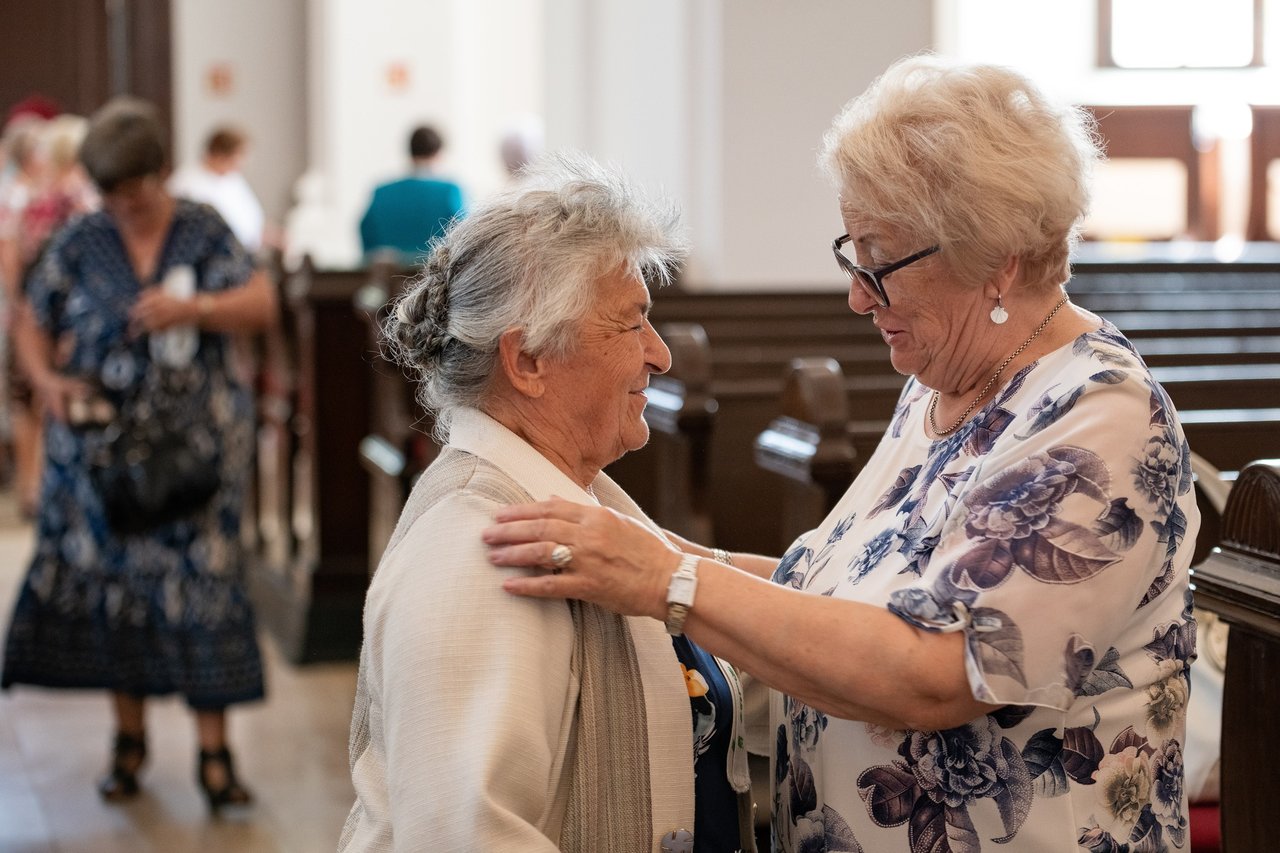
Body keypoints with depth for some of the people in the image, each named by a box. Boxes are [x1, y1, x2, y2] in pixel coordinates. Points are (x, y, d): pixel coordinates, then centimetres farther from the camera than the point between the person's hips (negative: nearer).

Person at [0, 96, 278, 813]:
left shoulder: (204, 232, 0)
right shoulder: (80, 243, 3)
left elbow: (262, 304, -7)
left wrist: (192, 307, -24)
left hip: (196, 439, -1)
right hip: (102, 440, 2)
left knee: (204, 580, -5)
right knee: (113, 579, 5)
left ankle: (214, 751, 2)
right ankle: (130, 738, 21)